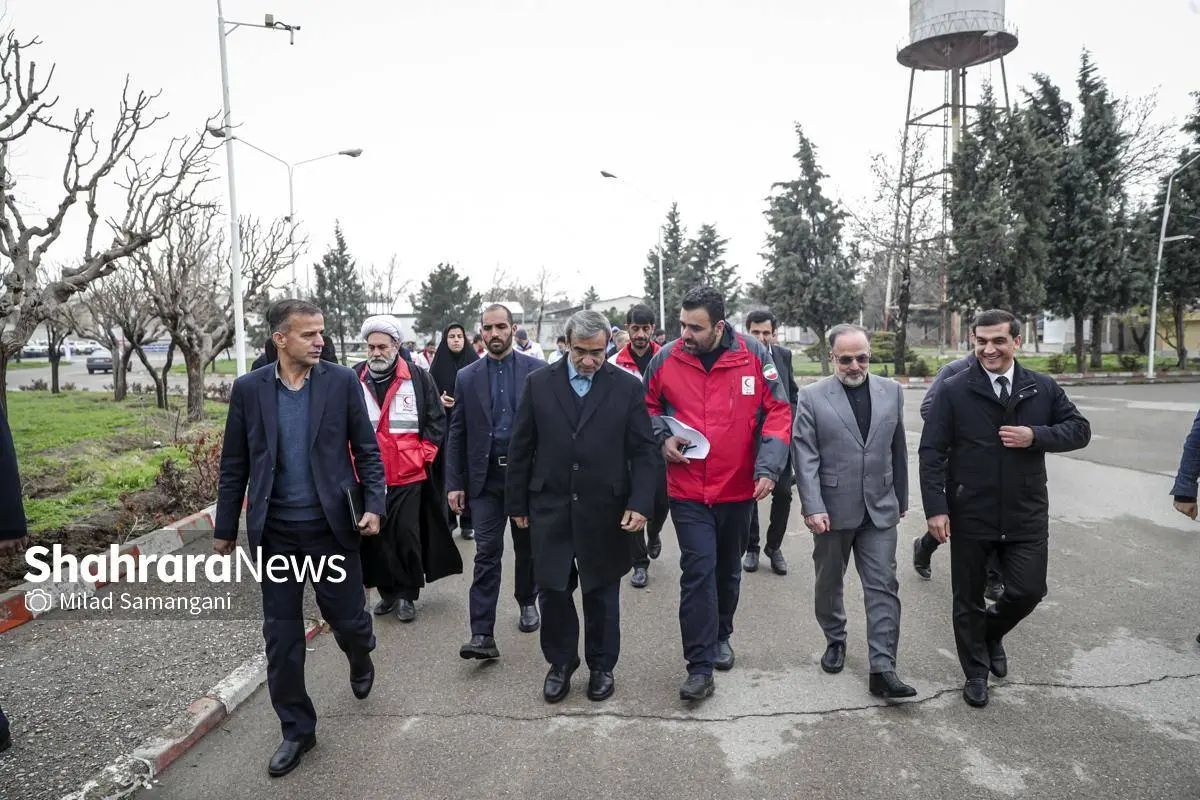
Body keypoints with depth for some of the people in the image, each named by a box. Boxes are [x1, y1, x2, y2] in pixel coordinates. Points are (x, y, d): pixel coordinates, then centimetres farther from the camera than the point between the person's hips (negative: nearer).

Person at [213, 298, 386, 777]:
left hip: (333, 527, -1)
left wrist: (373, 504, -12)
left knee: (347, 619, 7)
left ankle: (360, 657, 45)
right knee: (281, 636, 8)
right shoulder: (248, 388, -1)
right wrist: (225, 528, 8)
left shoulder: (342, 381, -4)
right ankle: (297, 730, 26)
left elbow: (367, 450, -1)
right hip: (275, 532, 2)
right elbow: (234, 465, 5)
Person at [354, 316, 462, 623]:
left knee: (407, 536, 2)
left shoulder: (418, 378, -1)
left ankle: (407, 594, 18)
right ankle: (387, 591, 26)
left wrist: (423, 455, -4)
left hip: (409, 475, -2)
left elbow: (436, 420, 3)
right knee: (375, 537, 10)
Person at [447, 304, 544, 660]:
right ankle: (482, 634, -1)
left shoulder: (536, 370, -1)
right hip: (485, 477, 1)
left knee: (527, 547, 15)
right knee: (487, 552, -3)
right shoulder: (466, 377, 4)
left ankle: (527, 602, 38)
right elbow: (457, 434, 5)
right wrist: (454, 482, 0)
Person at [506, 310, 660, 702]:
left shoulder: (628, 387, -3)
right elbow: (521, 449, 4)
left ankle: (601, 666, 33)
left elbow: (645, 452, -3)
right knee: (552, 590, 9)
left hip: (605, 513, -1)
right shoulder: (540, 383, 0)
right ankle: (560, 662, 32)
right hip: (550, 509, 1)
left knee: (602, 595, 13)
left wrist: (640, 503, -13)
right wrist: (517, 504, 5)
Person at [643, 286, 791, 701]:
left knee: (728, 569, 20)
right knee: (698, 571, -6)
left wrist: (768, 467, -16)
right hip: (687, 491, -1)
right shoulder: (666, 358, -8)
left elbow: (778, 412, -6)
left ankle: (720, 635, 44)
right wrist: (662, 437, -10)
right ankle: (700, 666, 5)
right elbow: (648, 406, 9)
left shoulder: (753, 355, -11)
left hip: (738, 489, 1)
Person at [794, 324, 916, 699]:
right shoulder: (812, 397, -7)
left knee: (883, 587, -1)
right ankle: (835, 640, 37)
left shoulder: (891, 391, 4)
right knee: (829, 583, 14)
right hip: (832, 510, -2)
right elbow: (805, 457, -10)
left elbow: (898, 449, 11)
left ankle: (882, 669, 4)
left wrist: (901, 498, 16)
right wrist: (813, 508, -17)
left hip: (879, 509, 2)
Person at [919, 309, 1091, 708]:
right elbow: (932, 452, -8)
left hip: (1027, 515, 2)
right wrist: (936, 508, -15)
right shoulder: (954, 391, -7)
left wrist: (1036, 436, -14)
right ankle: (976, 673, 31)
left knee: (1029, 590, 4)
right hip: (971, 515, -2)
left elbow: (1080, 430, 6)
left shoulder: (1043, 388, 2)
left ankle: (992, 633, 38)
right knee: (969, 599, 10)